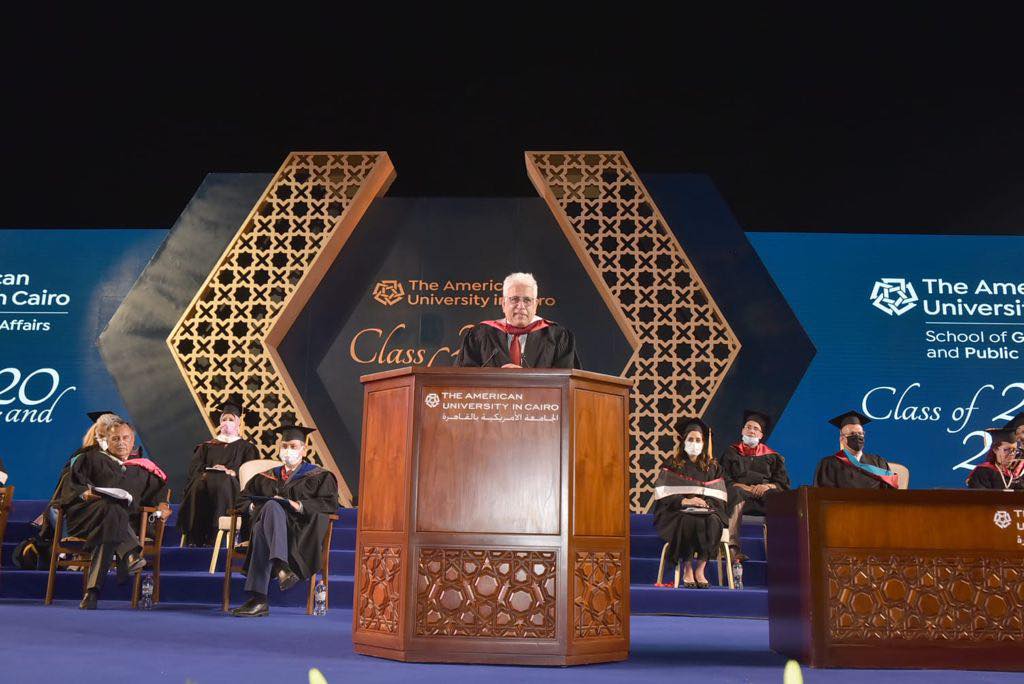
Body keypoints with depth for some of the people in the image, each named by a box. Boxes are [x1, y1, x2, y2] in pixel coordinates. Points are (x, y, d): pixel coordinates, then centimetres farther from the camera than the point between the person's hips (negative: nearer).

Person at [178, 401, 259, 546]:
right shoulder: (207, 446, 30)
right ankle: (194, 539, -39)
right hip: (206, 479, 2)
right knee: (198, 485, -35)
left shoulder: (246, 447, 23)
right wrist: (207, 472, -9)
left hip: (231, 485, -2)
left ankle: (212, 537, -43)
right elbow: (194, 467, 14)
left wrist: (231, 472, -13)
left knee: (221, 482, -39)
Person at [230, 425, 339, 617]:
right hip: (267, 525, 3)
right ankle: (281, 566, -53)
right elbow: (243, 498, 24)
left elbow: (330, 504, 1)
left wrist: (300, 506, -13)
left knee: (269, 515, -37)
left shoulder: (318, 476, 16)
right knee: (272, 506, -35)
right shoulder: (267, 477, 30)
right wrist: (253, 506, 1)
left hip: (301, 530, -3)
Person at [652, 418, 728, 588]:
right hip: (677, 512, -2)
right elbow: (663, 495, -2)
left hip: (706, 511, 2)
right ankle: (687, 569, -23)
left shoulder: (713, 467, 16)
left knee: (712, 523, -32)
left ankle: (700, 568, -23)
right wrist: (685, 501, -17)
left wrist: (706, 502, -13)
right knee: (688, 522, -35)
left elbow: (719, 497, 8)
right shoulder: (672, 465, 8)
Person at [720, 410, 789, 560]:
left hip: (765, 495, 2)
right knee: (735, 492, -38)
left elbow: (783, 484, 12)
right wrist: (746, 487, -12)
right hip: (741, 495, -1)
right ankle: (732, 546, -51)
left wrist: (767, 486, -10)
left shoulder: (772, 456, 23)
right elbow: (724, 480, 4)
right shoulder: (731, 452, 18)